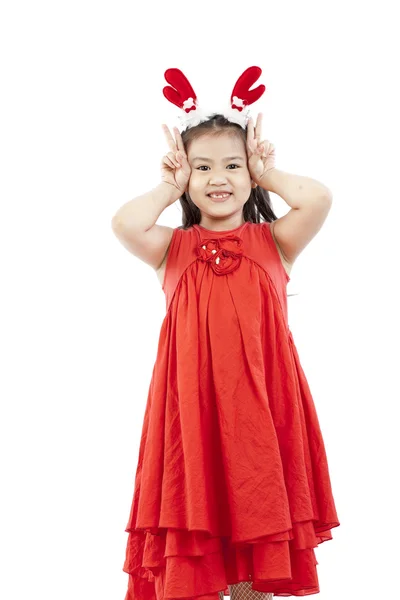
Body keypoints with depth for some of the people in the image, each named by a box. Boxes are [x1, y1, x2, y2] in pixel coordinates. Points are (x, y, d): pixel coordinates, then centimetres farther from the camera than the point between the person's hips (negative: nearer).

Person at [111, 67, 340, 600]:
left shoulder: (273, 241, 5)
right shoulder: (174, 247, 6)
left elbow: (318, 200, -12)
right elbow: (125, 224, -13)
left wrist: (267, 175, 3)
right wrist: (170, 188, 2)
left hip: (259, 401, 0)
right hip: (192, 400, 0)